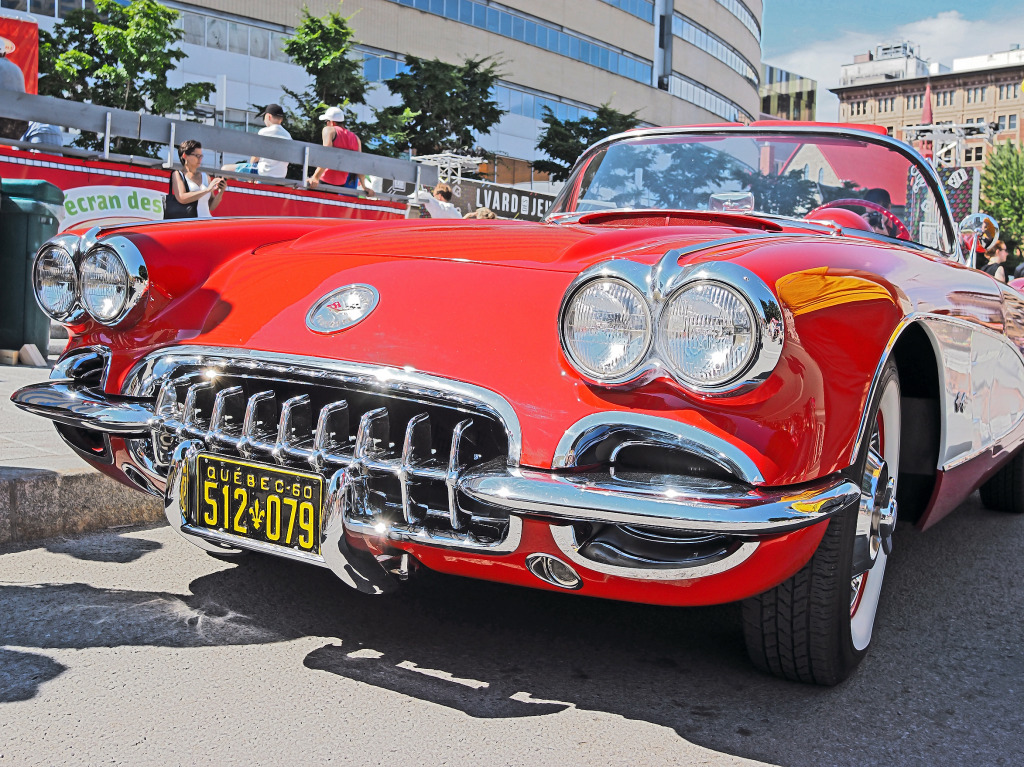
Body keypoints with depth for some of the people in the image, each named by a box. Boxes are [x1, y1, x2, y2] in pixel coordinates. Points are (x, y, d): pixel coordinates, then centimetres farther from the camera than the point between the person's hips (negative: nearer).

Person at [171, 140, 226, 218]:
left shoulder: (206, 177, 18)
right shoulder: (177, 174, 8)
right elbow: (181, 198, -10)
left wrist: (220, 193, -1)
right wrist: (207, 189, -12)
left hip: (206, 220, 4)